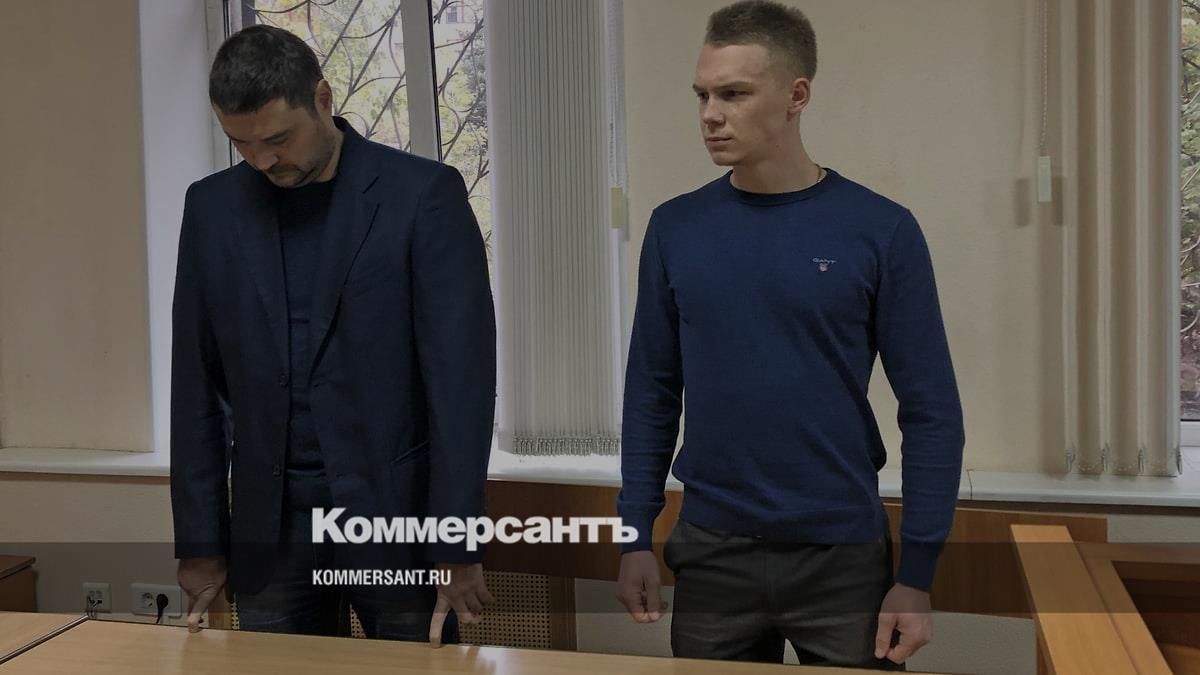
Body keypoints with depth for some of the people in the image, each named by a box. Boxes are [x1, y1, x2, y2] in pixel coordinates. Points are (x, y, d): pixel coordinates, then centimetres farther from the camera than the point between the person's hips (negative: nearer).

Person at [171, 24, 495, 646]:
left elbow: (462, 376, -12)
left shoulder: (423, 194, -8)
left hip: (399, 521, -3)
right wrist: (200, 539, 5)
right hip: (269, 532, 3)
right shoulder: (213, 207, 4)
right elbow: (196, 383, 7)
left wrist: (455, 546, -14)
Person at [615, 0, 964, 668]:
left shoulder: (880, 231, -8)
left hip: (843, 559, -2)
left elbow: (931, 410, -6)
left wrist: (917, 574, -8)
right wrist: (637, 535, 1)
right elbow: (652, 393, 5)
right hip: (711, 554, 2)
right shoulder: (675, 229, 0)